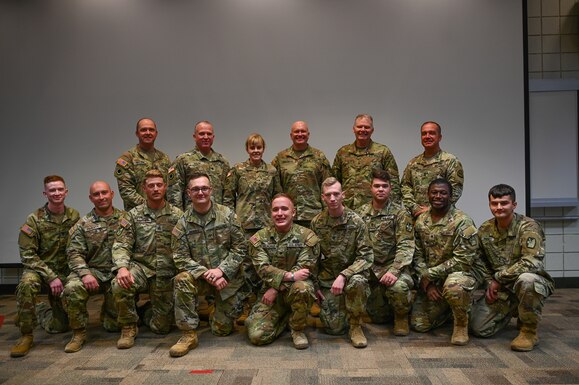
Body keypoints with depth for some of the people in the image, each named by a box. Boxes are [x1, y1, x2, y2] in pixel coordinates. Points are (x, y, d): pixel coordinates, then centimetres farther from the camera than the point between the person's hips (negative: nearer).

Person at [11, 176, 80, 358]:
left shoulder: (74, 217, -3)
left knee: (60, 326, 4)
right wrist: (51, 277, -22)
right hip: (39, 268, -2)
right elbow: (27, 255, -15)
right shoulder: (34, 220, -13)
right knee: (27, 283, -39)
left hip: (65, 272, 3)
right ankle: (26, 335, -21)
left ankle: (40, 311, 39)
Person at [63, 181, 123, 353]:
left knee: (115, 325, -1)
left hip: (118, 274, 0)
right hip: (93, 270, 0)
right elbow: (74, 253, -4)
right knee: (72, 288, -34)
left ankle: (107, 309, 38)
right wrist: (85, 273, -21)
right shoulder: (83, 224, 3)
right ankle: (79, 333, -11)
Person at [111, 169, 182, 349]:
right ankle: (128, 328, -6)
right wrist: (122, 267, -26)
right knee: (119, 285, -34)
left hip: (166, 275, 0)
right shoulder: (133, 215, 2)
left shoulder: (177, 215, 0)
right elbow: (121, 245, -7)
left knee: (161, 327, 2)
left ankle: (146, 313, 40)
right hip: (141, 267, 0)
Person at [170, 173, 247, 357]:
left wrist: (221, 270, -20)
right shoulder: (182, 224, -4)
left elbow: (240, 248, -6)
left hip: (229, 279, 0)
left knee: (222, 330, 3)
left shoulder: (227, 215, -6)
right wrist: (206, 274, -22)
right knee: (182, 280, -33)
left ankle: (219, 317, 42)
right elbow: (181, 258, -8)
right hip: (201, 277, 1)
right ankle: (188, 334, -19)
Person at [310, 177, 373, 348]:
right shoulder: (316, 223, -2)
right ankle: (341, 311, 30)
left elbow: (366, 257, -15)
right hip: (327, 279, 2)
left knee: (356, 282, -38)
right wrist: (315, 286, 4)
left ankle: (355, 326, -12)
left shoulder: (355, 221, -12)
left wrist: (343, 276, -28)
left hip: (352, 274, -2)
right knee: (334, 328, -6)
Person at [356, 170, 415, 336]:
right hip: (371, 267, 4)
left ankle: (402, 317, -3)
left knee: (398, 286, -37)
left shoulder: (400, 213, -6)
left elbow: (405, 246, -15)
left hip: (395, 264, -3)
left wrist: (393, 271, -28)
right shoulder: (362, 212, 6)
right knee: (378, 317, 2)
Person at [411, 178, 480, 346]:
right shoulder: (420, 221, 2)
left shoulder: (462, 222, -15)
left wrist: (429, 274, -18)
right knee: (419, 324, -1)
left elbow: (463, 260, -20)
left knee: (453, 287, -41)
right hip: (431, 280, 5)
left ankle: (461, 323, -9)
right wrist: (427, 284, -11)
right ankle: (446, 307, 29)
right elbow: (418, 256, 3)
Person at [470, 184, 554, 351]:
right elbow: (483, 264, 11)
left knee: (526, 279, -41)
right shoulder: (484, 230, 1)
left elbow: (531, 262, -28)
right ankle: (512, 311, 26)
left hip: (534, 282, -5)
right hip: (500, 289, 5)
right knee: (479, 328, -5)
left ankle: (529, 331, -17)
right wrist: (490, 284, -6)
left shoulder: (528, 227, -17)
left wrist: (498, 278, -20)